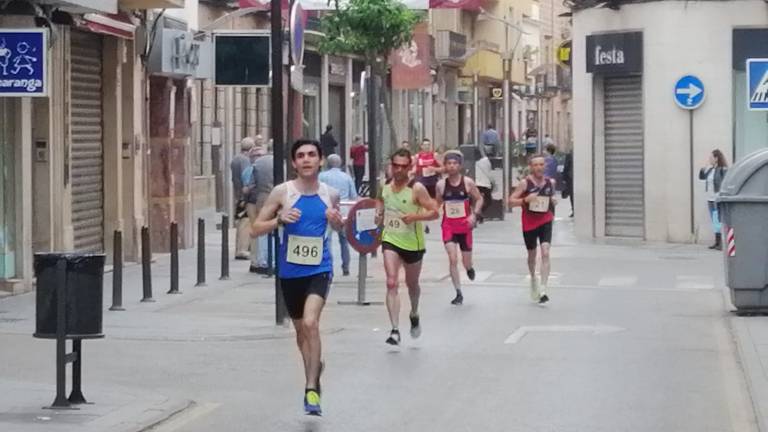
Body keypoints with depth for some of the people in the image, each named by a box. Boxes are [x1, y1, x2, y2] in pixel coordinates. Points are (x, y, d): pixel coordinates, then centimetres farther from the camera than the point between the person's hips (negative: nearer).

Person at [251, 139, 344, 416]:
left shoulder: (330, 195, 0)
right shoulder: (282, 192, -6)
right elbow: (256, 229, -3)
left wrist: (337, 222, -5)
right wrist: (280, 219, -21)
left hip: (319, 269, -1)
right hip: (290, 271, 1)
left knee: (310, 322, -23)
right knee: (300, 329, 16)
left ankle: (312, 389, -18)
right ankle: (314, 368, 45)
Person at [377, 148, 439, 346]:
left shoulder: (416, 189, -14)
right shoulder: (386, 186, 0)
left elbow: (434, 212, -14)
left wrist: (415, 216, -29)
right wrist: (379, 213, 3)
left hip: (413, 243, -2)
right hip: (390, 240, 2)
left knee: (412, 284, 19)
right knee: (391, 283, -15)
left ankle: (414, 315, 50)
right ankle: (395, 330, -19)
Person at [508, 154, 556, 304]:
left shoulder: (550, 182, 2)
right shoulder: (525, 183, -8)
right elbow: (511, 201, -8)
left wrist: (554, 201, -2)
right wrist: (525, 200, -24)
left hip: (546, 221, 1)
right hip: (529, 223, -1)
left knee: (545, 252, -16)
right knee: (532, 254, 16)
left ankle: (543, 290, -19)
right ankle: (533, 278, 47)